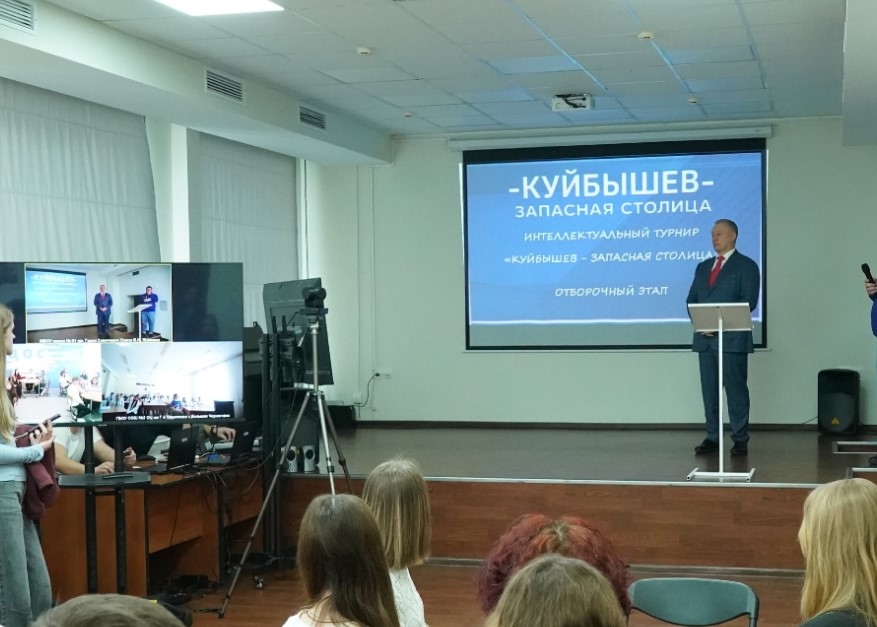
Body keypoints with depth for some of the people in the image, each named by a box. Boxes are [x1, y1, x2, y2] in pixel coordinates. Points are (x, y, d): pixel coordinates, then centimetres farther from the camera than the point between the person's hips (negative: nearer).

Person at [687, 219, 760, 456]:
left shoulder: (746, 266, 1)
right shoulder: (703, 267, 19)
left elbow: (749, 301, -9)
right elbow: (691, 300, 16)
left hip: (732, 337, -6)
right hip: (705, 338, 6)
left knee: (736, 388, -4)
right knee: (709, 389, 6)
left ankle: (740, 439, 0)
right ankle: (712, 437, 10)